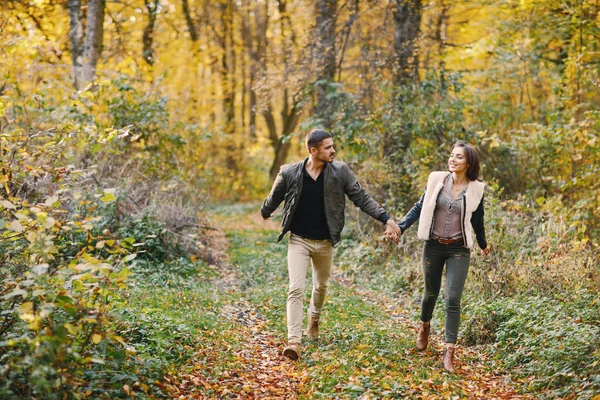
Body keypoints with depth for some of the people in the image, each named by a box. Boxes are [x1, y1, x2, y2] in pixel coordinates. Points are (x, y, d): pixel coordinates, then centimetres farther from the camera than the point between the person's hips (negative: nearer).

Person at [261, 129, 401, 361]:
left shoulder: (340, 172, -8)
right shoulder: (289, 173, -11)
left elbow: (361, 198, -5)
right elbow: (273, 200, 6)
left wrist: (386, 218, -12)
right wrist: (265, 213, 23)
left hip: (325, 243, 2)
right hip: (299, 240, -2)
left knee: (321, 287, 19)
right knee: (296, 289, -13)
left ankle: (314, 322, 47)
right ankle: (294, 341, -15)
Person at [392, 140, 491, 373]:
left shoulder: (475, 189, -3)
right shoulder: (437, 179, -2)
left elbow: (477, 221, 11)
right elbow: (420, 207, 2)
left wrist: (483, 245, 22)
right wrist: (400, 227, -8)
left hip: (458, 250, -1)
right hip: (433, 246, 1)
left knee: (452, 299, -11)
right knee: (431, 293, 17)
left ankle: (449, 353, -7)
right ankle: (424, 326, 48)